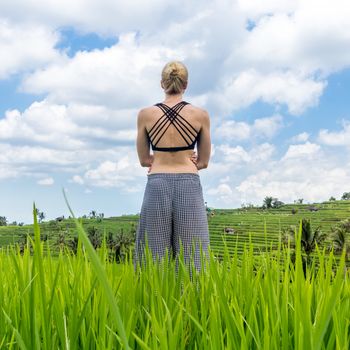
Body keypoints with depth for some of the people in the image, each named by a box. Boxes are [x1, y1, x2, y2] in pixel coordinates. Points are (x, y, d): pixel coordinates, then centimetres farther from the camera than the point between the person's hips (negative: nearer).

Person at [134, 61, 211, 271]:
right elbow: (203, 162, 9)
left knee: (154, 256, 5)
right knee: (192, 256, 2)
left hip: (157, 186, 1)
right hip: (189, 186, 0)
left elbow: (144, 160, 11)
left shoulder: (146, 114, 2)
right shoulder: (201, 115, 1)